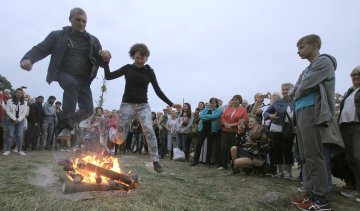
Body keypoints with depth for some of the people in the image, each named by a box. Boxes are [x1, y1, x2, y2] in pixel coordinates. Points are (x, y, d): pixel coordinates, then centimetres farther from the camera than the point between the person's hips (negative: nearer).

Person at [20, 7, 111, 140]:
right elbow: (40, 49, -1)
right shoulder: (58, 35, 6)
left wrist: (105, 57, -18)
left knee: (88, 109, -10)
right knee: (72, 84, -38)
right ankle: (67, 125, -34)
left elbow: (101, 63, 9)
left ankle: (69, 122, 23)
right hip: (64, 74, -2)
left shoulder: (93, 41, 11)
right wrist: (28, 58, -24)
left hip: (83, 79, 3)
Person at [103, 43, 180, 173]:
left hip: (143, 105, 0)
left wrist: (170, 104, 0)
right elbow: (108, 76, 4)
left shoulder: (149, 71, 5)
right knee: (120, 133, 2)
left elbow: (158, 90, 5)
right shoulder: (128, 68, 4)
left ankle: (156, 162, -18)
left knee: (149, 129, -21)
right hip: (127, 104, 0)